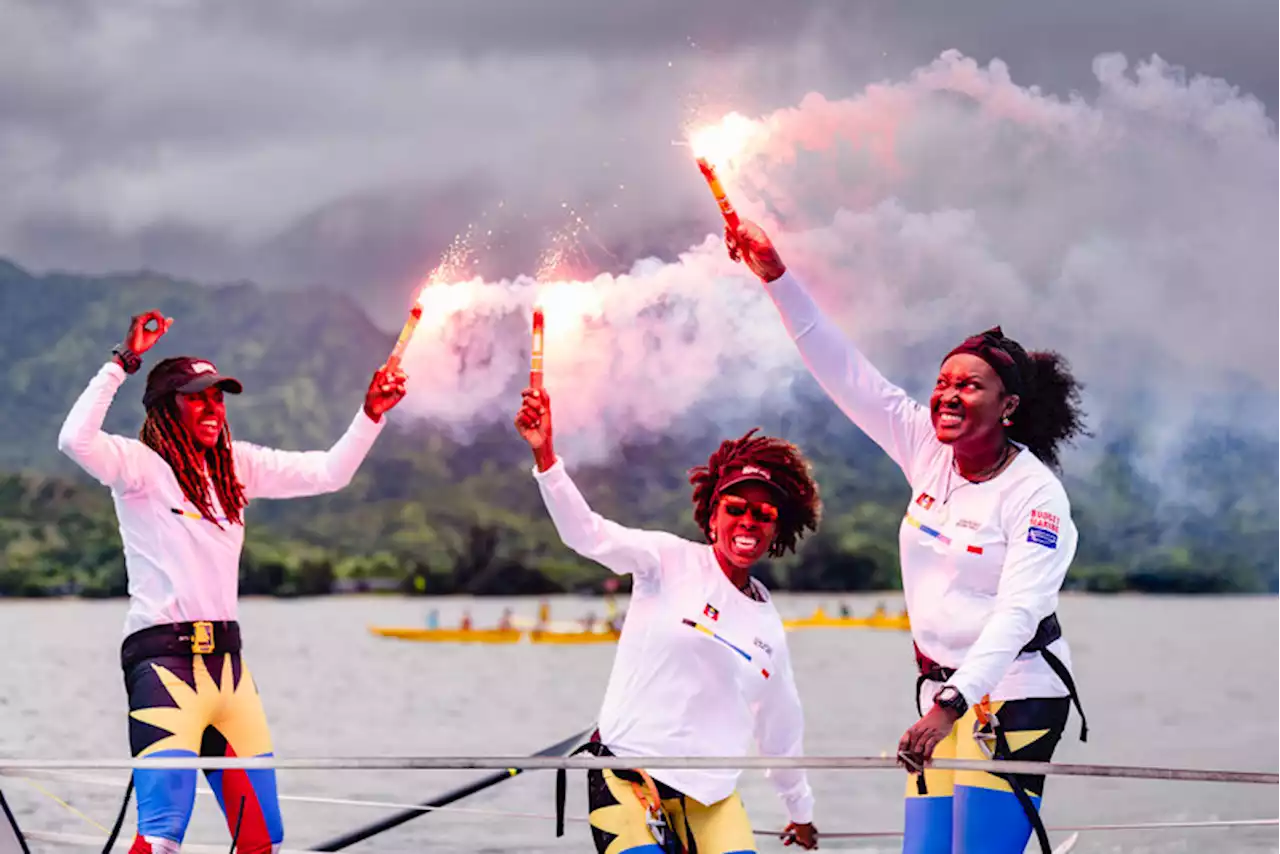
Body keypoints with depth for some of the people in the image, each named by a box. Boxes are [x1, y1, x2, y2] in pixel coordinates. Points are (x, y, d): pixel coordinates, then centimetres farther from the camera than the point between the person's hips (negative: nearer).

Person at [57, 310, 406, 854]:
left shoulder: (236, 466, 15)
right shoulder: (139, 464, -5)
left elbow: (328, 473, 17)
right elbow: (76, 440, -24)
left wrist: (371, 415, 6)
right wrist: (123, 363, -22)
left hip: (226, 659, 7)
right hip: (162, 655, -7)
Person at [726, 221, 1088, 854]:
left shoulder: (1035, 495, -14)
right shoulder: (927, 448, 4)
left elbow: (1016, 615, -23)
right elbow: (842, 369, 5)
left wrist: (950, 706, -34)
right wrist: (775, 275, -2)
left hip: (1016, 696, -6)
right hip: (943, 692, 7)